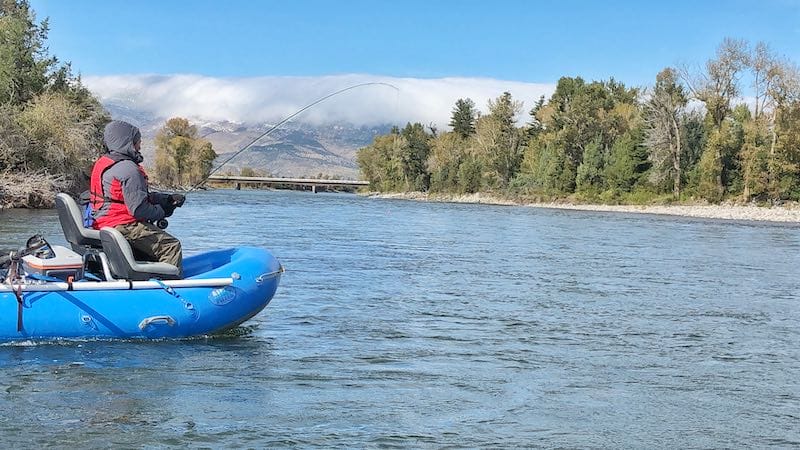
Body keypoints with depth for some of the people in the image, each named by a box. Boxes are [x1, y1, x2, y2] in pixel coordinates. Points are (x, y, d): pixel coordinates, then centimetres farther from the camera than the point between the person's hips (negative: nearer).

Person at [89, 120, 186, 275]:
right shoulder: (128, 169, -18)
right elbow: (139, 208, -22)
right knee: (171, 245, -10)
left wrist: (168, 198, 10)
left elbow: (140, 195, 18)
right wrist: (162, 211, -4)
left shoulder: (104, 162, 16)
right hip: (123, 226, -11)